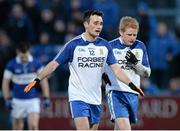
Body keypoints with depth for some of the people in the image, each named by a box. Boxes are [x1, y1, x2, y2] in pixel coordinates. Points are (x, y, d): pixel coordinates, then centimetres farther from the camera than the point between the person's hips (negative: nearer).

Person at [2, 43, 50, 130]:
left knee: (33, 126, -16)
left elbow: (43, 80, -1)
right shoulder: (11, 65, -7)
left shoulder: (36, 64, -6)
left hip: (33, 100, -1)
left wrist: (46, 98, -5)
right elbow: (5, 83, 0)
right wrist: (7, 99, -6)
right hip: (18, 101, 1)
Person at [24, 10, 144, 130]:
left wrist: (132, 85, -5)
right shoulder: (74, 45, -6)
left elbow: (116, 69, 6)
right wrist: (37, 80, -14)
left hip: (96, 99, 5)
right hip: (78, 97, -5)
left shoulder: (105, 46, 5)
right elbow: (54, 64, -5)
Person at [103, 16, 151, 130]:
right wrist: (103, 75, -8)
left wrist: (135, 62, -10)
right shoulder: (110, 47, -3)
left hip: (133, 94, 4)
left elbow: (147, 73, 9)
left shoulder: (140, 47, 7)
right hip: (115, 92, -4)